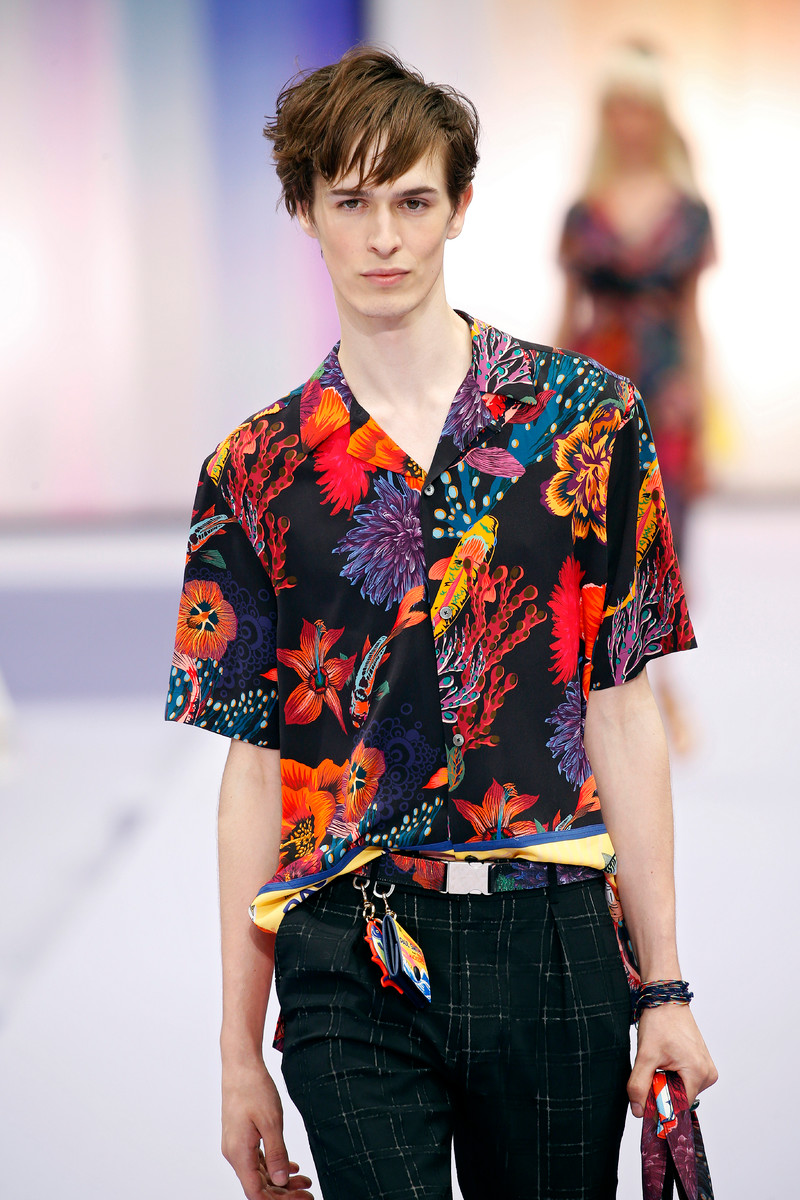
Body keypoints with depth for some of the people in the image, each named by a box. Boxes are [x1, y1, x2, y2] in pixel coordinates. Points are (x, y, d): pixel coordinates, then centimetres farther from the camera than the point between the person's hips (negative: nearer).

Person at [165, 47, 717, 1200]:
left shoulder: (587, 416, 4)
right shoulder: (254, 474, 5)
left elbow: (623, 715, 4)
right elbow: (255, 767, 6)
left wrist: (664, 987, 1)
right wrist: (239, 1051, 4)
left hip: (553, 942, 1)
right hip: (350, 966, 0)